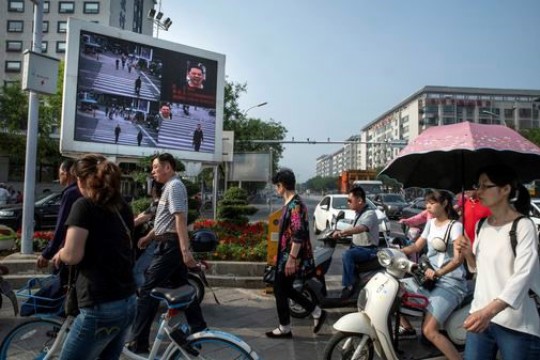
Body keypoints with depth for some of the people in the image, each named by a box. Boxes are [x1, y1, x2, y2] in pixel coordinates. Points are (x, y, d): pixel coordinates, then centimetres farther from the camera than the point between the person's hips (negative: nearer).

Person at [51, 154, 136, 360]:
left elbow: (73, 255, -16)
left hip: (100, 307, -7)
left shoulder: (85, 205, -9)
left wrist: (60, 254, 5)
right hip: (128, 302, 7)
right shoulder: (123, 208, 11)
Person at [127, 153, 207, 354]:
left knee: (148, 290, -6)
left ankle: (138, 342, 0)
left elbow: (180, 219, -24)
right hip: (172, 244, 10)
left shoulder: (174, 186, -13)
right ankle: (199, 330, 24)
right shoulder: (171, 186, 19)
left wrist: (185, 250, -30)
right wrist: (148, 237, 32)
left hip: (171, 245, -10)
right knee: (183, 288, 15)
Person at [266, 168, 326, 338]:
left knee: (280, 290, 2)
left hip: (291, 257, -10)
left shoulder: (295, 205, -19)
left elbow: (299, 235, -24)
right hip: (285, 255, 10)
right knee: (285, 289, 16)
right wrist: (282, 255, 24)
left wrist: (291, 259, -24)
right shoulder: (289, 204, 13)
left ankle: (284, 328, 17)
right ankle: (317, 312, 23)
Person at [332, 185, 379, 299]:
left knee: (347, 255, -30)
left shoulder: (370, 214, -18)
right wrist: (341, 233, 7)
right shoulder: (358, 213, 11)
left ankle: (349, 285, -21)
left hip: (368, 250, -10)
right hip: (357, 246, 10)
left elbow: (360, 229, -37)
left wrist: (342, 232, -44)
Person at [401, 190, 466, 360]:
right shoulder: (431, 223, 11)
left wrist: (438, 273, -36)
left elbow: (458, 259, -22)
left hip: (451, 283, -8)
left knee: (429, 331, -21)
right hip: (432, 277, 8)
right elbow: (417, 246, 11)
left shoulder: (455, 226, -12)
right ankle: (408, 328, 28)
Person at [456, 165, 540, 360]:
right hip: (481, 315, 6)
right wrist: (468, 254, -4)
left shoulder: (523, 226, -12)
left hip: (516, 325, -6)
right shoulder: (481, 225, 7)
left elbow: (522, 276, -23)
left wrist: (490, 310, -35)